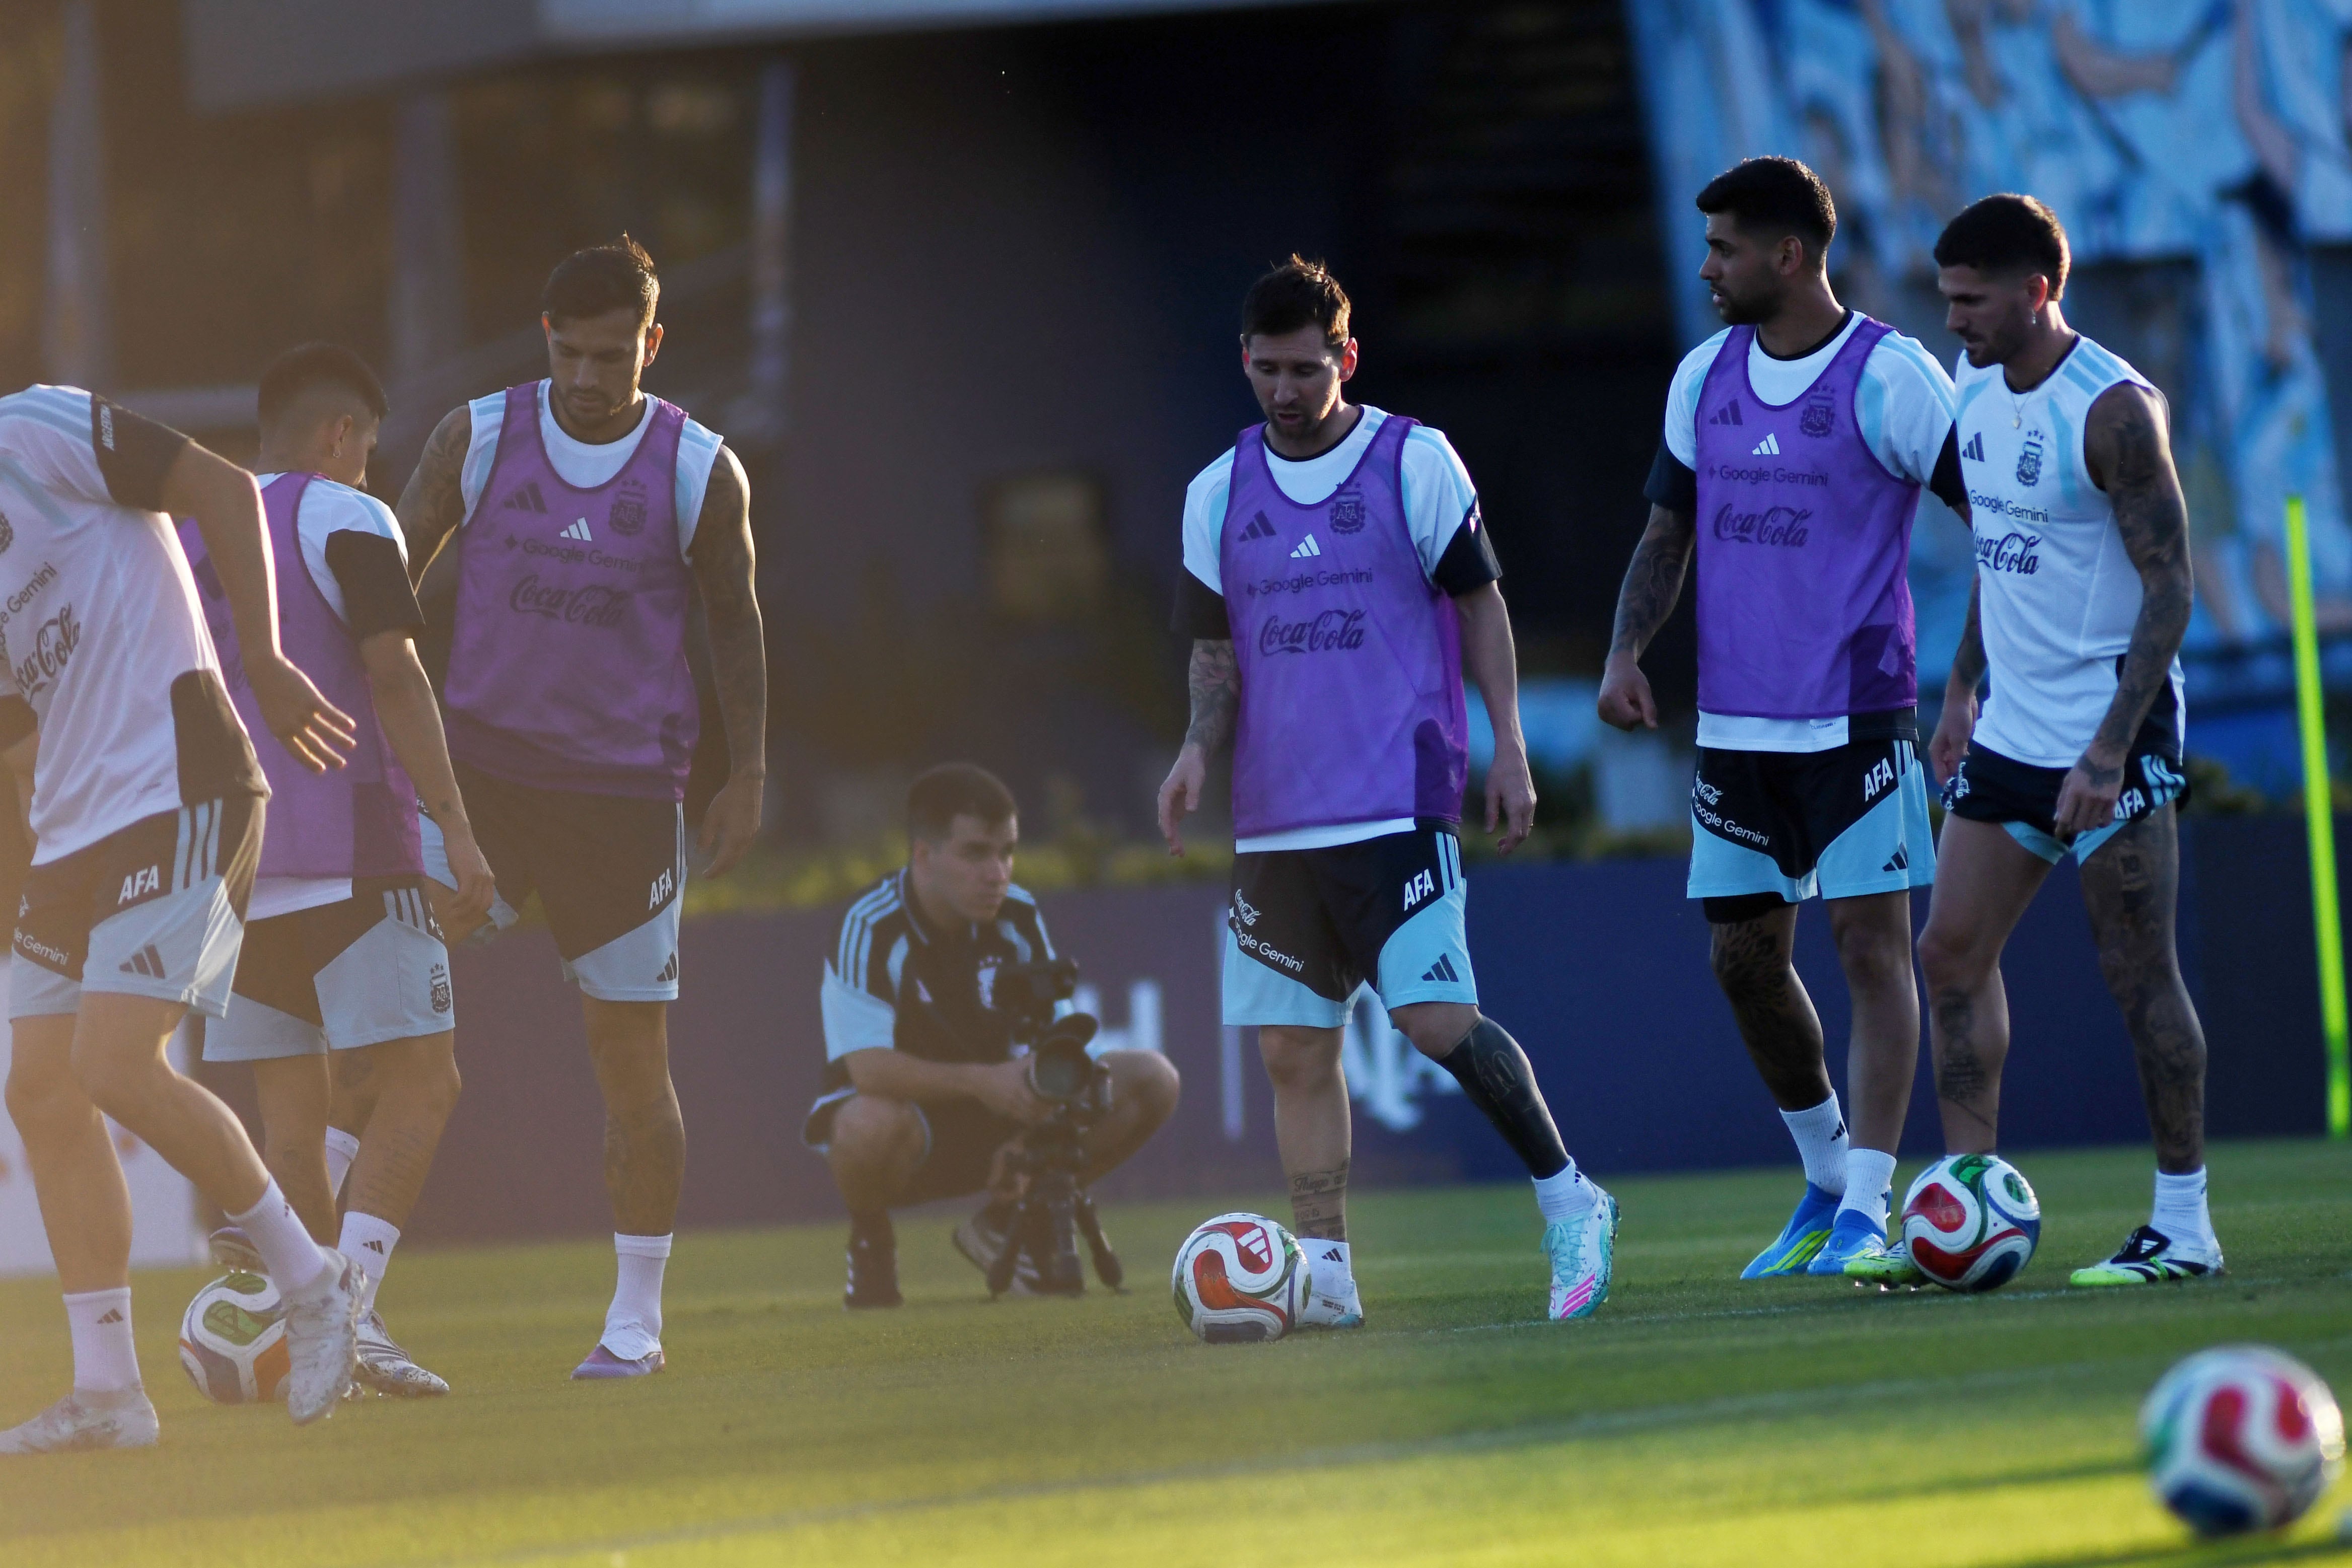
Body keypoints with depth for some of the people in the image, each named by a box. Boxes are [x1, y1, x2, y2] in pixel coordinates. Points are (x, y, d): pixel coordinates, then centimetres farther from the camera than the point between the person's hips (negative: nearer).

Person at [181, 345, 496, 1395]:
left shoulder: (181, 538, 18)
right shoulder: (343, 520, -2)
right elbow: (393, 676, -12)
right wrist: (454, 824, -14)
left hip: (225, 864, 6)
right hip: (344, 854, -6)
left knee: (291, 1115, 9)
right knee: (421, 1087, -4)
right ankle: (350, 1309, -21)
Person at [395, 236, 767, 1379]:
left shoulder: (702, 473, -2)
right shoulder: (478, 439, 0)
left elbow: (734, 620, 8)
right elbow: (390, 577, 8)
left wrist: (748, 775, 4)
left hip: (624, 789, -1)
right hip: (476, 762, 1)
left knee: (632, 1054, 2)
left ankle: (636, 1317, 14)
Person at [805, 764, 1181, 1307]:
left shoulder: (1018, 918, -4)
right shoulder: (871, 927, -21)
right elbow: (869, 1068, -31)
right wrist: (982, 1082, -42)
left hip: (994, 1128, 5)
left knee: (1152, 1080, -11)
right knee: (872, 1125, -44)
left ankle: (1000, 1225, 8)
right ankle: (871, 1243, -4)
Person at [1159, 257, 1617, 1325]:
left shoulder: (1415, 463, -1)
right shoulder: (1220, 495, 10)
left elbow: (1480, 602, 3)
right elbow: (1217, 650, 14)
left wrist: (1508, 746, -3)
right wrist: (1200, 748, -4)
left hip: (1399, 801, -5)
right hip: (1275, 822, 5)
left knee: (1436, 1018, -15)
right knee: (1293, 1047, 2)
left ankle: (1569, 1203, 1)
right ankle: (1324, 1274, 7)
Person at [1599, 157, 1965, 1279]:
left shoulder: (1888, 376, -10)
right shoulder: (1705, 376, 8)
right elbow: (1667, 532, 15)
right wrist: (1626, 651, 0)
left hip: (1856, 719, -7)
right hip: (1734, 723, 7)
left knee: (1872, 949, -7)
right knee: (1744, 957, 10)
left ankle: (1866, 1210, -6)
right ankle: (1825, 1182, 26)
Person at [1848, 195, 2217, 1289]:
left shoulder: (2112, 410, -17)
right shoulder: (1976, 391, 8)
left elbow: (2169, 586, -18)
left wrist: (2111, 748, -24)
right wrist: (1961, 688, 19)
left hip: (2110, 730, -8)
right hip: (2009, 733, 8)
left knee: (2137, 972, -5)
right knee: (1953, 954, 4)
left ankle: (2184, 1225, 3)